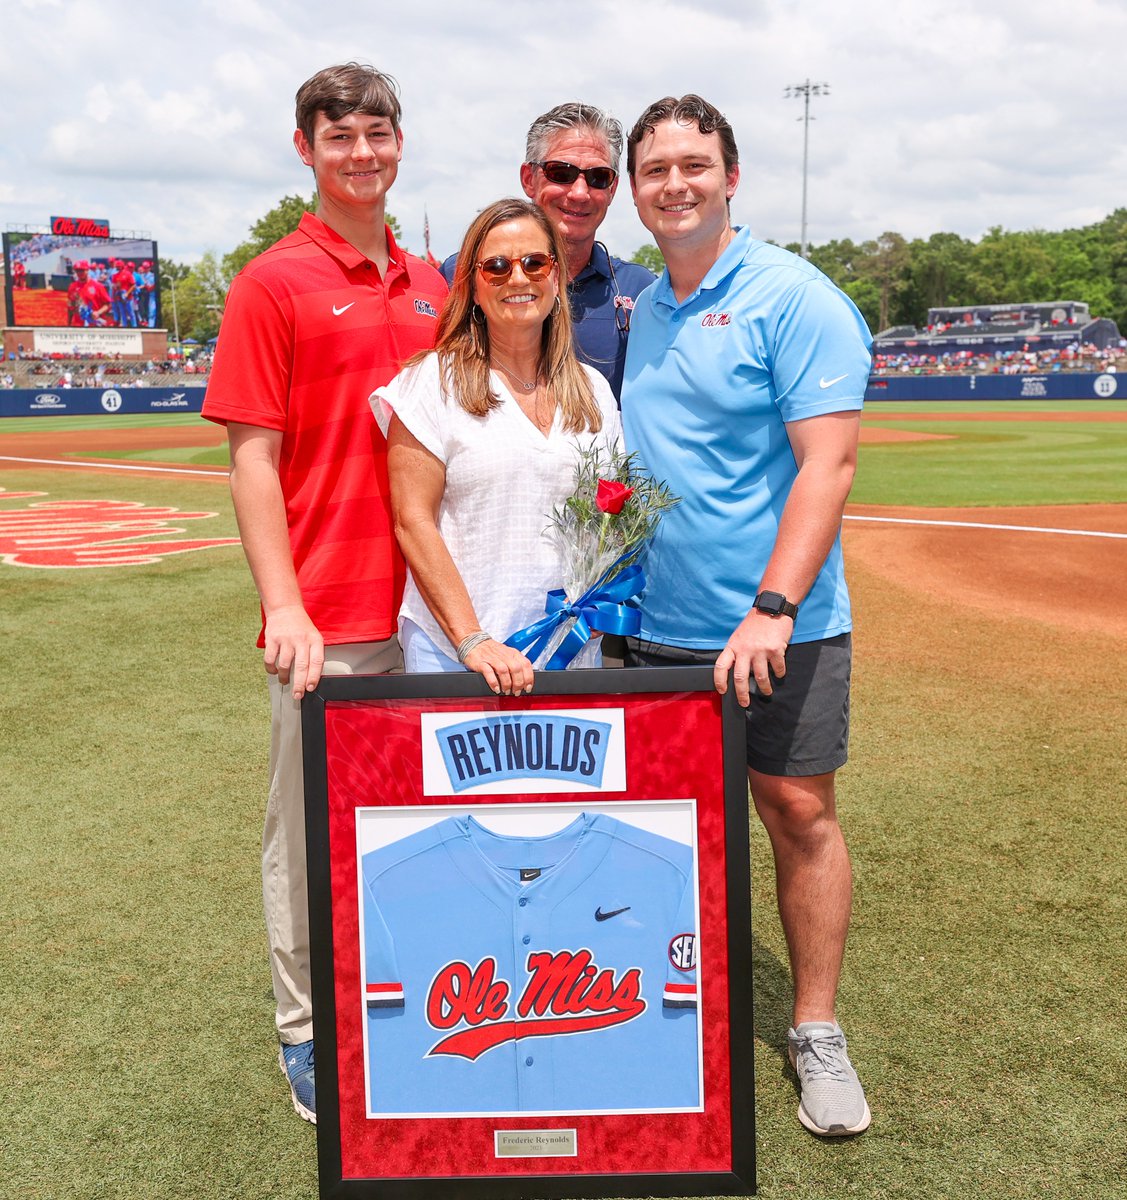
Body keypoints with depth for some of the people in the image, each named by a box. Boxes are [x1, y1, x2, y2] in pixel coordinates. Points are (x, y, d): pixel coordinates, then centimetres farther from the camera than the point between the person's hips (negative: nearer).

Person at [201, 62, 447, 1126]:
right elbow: (252, 458, -8)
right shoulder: (273, 283, -4)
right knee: (311, 826, 5)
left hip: (427, 603, 6)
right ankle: (307, 1035, 22)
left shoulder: (428, 285, 13)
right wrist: (284, 608, -16)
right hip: (325, 618, -5)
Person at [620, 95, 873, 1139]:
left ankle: (816, 1031, 18)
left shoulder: (794, 298, -8)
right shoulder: (642, 313, 12)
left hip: (775, 625, -5)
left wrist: (772, 606, -23)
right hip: (655, 623, 6)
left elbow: (827, 461, -16)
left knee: (798, 810, 1)